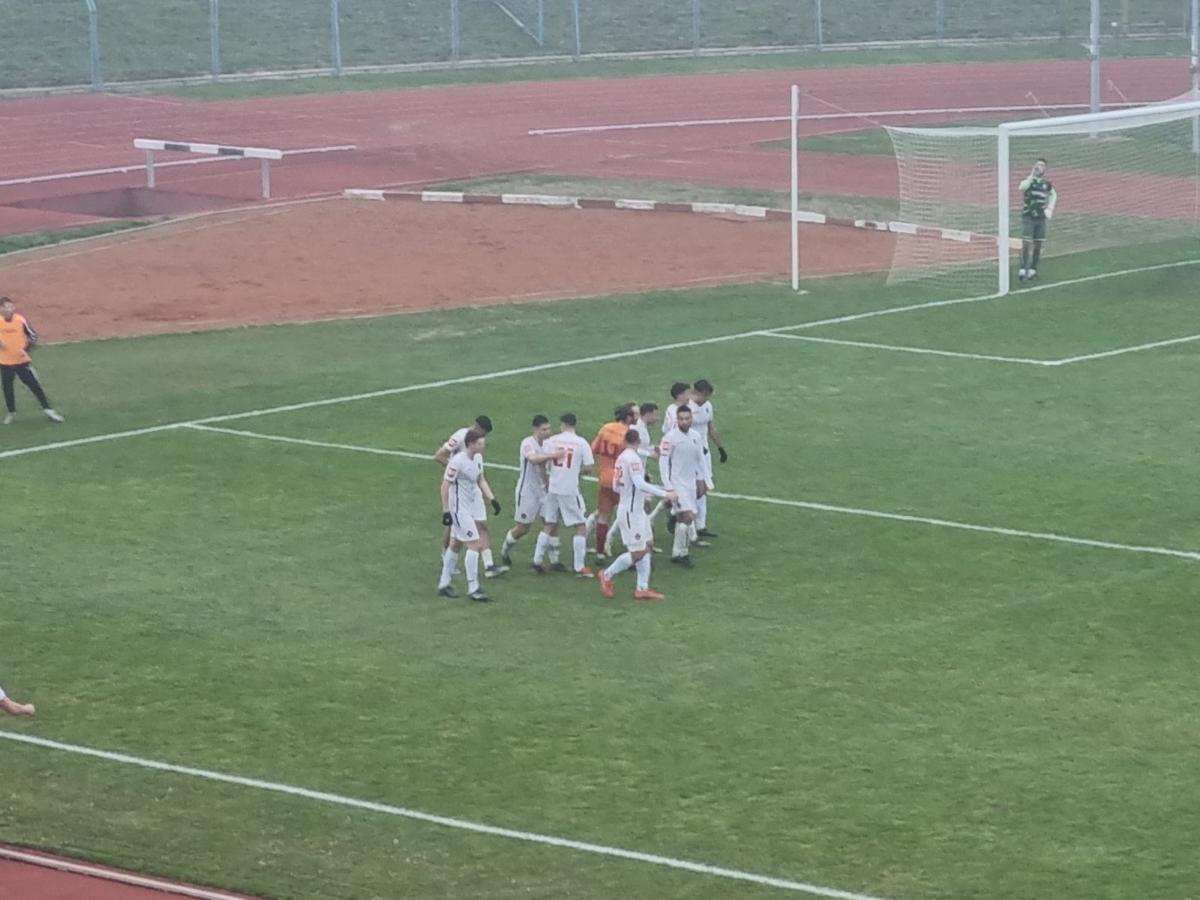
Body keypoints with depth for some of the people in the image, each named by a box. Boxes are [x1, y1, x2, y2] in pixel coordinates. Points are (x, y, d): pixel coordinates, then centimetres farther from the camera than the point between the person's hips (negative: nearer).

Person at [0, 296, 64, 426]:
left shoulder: (21, 320, -10)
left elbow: (33, 335, -1)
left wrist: (27, 348, -15)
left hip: (22, 360, -1)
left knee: (34, 385, -1)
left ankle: (48, 410, 6)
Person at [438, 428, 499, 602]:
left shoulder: (478, 458, 4)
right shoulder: (457, 461, -21)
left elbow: (481, 480, 17)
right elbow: (445, 486, -17)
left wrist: (492, 499, 7)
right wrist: (445, 511, -17)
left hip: (474, 507, 8)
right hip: (460, 508, -8)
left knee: (455, 544, 15)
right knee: (475, 544, -10)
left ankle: (444, 585, 24)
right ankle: (473, 589, -4)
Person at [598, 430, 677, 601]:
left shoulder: (621, 457, 7)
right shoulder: (633, 458, -19)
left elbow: (616, 486, 15)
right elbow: (640, 483, -31)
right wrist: (665, 494, -31)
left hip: (637, 510, 10)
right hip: (631, 511, -10)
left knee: (648, 545, 12)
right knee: (638, 552, -4)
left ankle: (642, 588, 12)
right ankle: (607, 575, 11)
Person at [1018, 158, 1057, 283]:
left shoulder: (1046, 183, 7)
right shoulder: (1029, 180, -7)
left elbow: (1053, 195, 28)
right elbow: (1022, 187, -32)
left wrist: (1050, 208, 16)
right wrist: (1032, 175, -33)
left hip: (1041, 218, 5)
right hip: (1028, 217, -5)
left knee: (1038, 244, 7)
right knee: (1026, 244, -11)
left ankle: (1032, 270, 17)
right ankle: (1023, 271, -9)